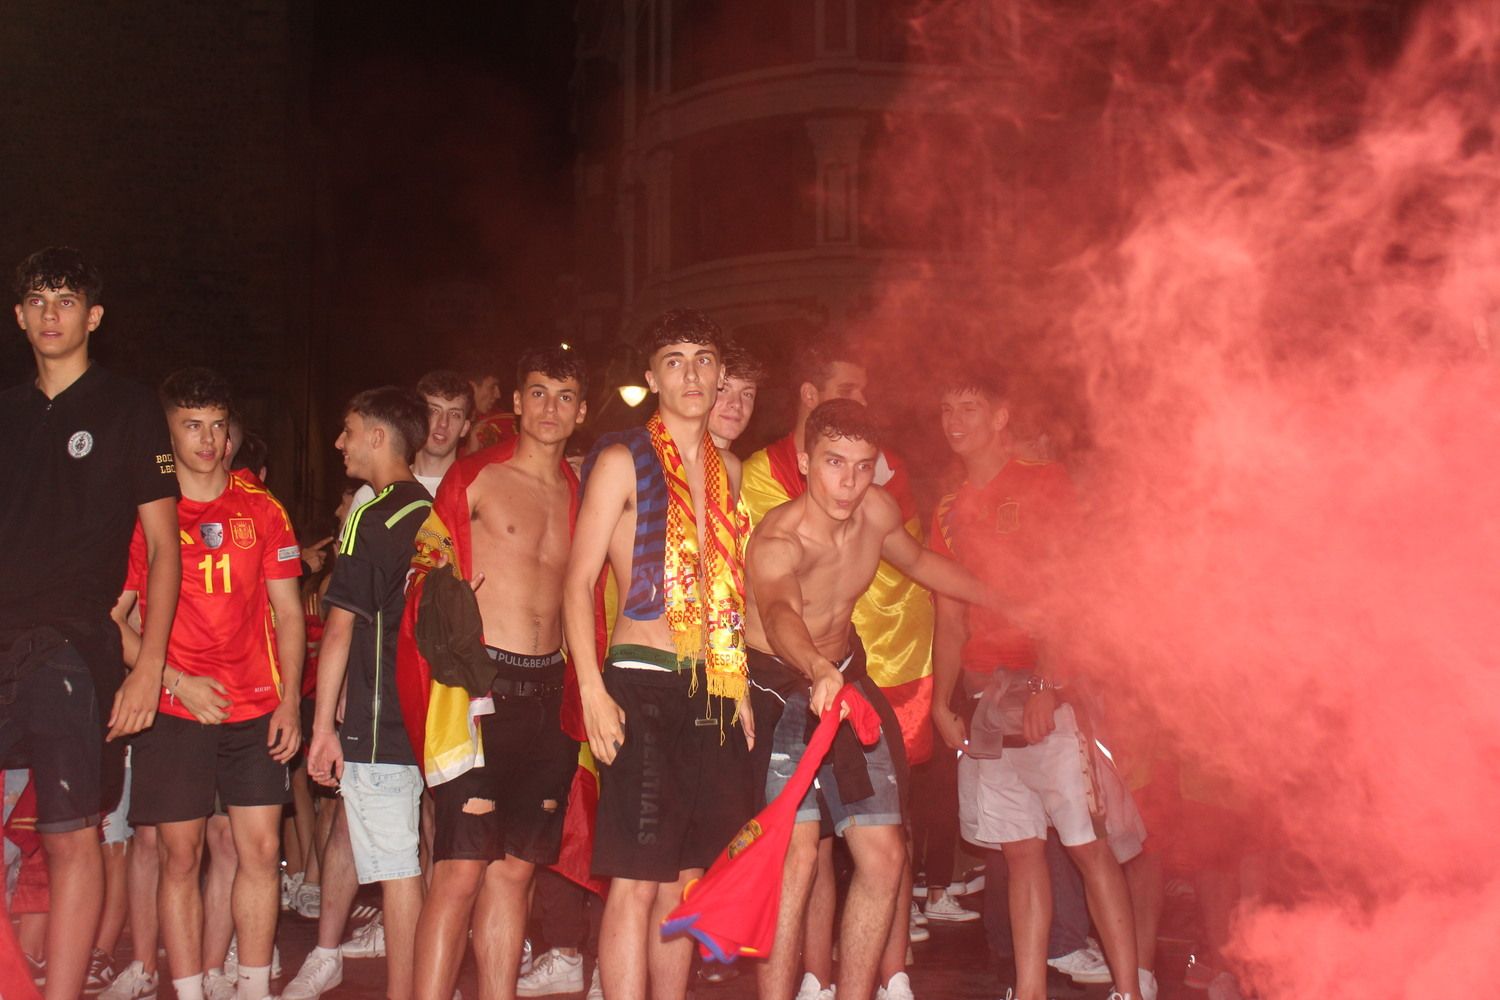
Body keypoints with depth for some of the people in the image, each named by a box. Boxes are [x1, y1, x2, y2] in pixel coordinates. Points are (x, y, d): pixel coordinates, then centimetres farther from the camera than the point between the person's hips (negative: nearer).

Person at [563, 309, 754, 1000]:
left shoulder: (728, 470, 15)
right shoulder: (622, 462, -3)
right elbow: (578, 582, -6)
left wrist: (739, 687, 16)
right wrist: (592, 690, -16)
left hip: (712, 691, 6)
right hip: (643, 684, -6)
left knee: (685, 878, 11)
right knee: (637, 882, -8)